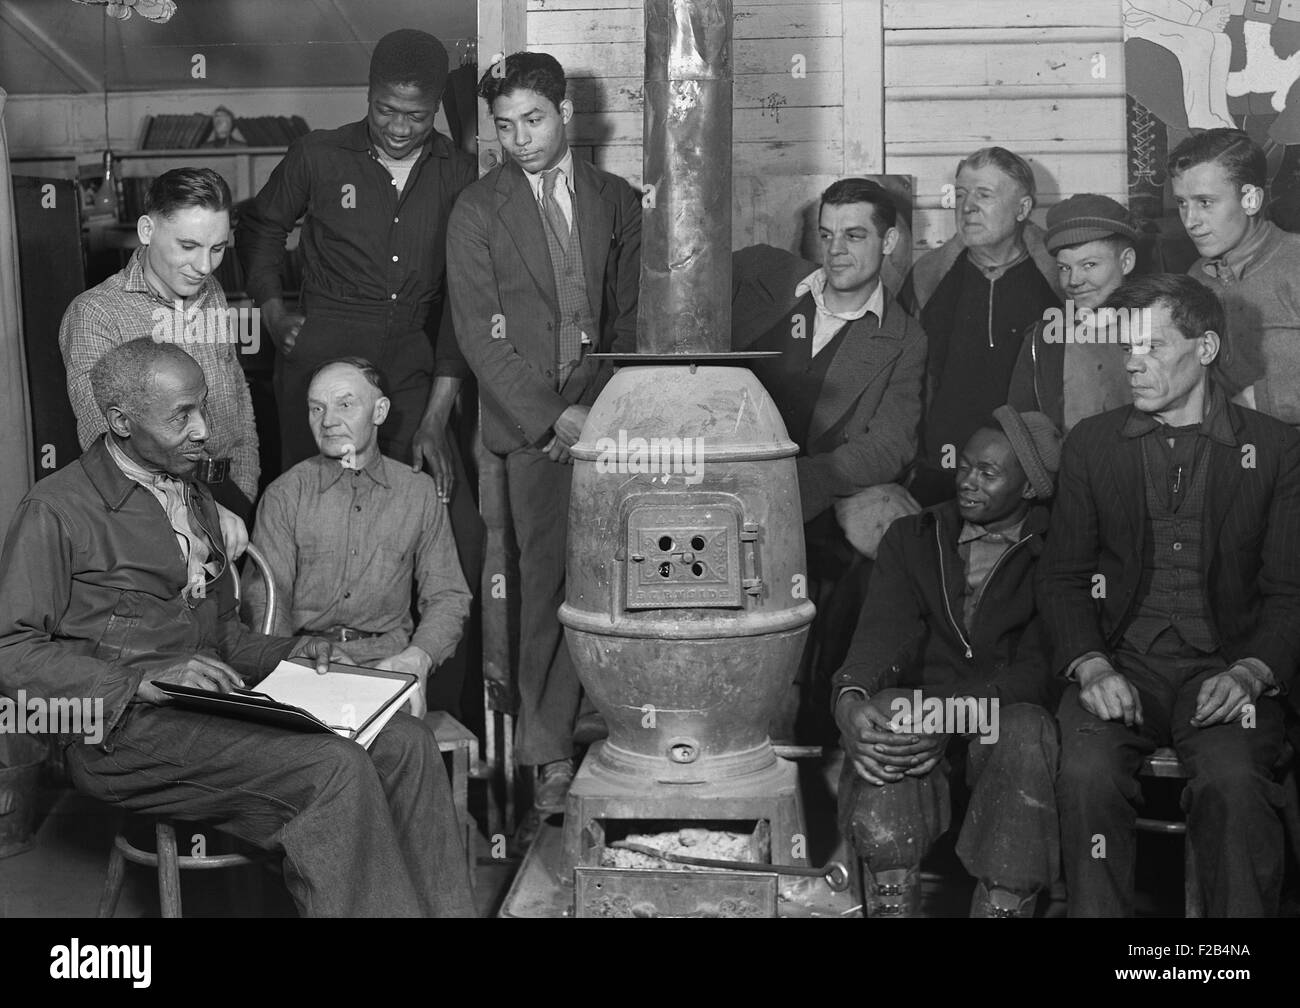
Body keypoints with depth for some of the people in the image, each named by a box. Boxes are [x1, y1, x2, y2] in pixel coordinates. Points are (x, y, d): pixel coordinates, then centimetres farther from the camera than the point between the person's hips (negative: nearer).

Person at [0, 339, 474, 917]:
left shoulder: (196, 501, 23)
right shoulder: (58, 508, -4)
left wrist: (286, 654, 8)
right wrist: (146, 680, -20)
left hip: (212, 704, 7)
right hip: (126, 732, -7)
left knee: (407, 743, -15)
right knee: (336, 768, -29)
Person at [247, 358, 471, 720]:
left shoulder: (418, 491, 11)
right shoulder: (284, 495, 8)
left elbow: (448, 596, 9)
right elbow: (266, 597, 2)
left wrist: (417, 657, -11)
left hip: (388, 659, 1)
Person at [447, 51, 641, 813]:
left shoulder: (617, 201, 13)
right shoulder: (478, 211, 6)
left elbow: (631, 317, 12)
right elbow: (479, 334, -1)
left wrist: (604, 411, -2)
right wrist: (556, 416, -9)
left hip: (604, 416, 2)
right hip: (530, 421, -2)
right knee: (549, 584, -3)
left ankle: (554, 736, 6)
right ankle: (552, 753, 6)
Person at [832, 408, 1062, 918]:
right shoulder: (912, 538, 13)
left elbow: (1040, 669, -8)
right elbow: (881, 630, -3)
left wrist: (954, 715, -26)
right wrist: (849, 698, -26)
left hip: (1007, 720, -1)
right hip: (922, 717, 2)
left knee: (1026, 732, -34)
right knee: (885, 708, -31)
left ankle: (1004, 903, -28)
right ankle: (890, 899, -30)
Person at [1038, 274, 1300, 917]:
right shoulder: (1091, 443, 11)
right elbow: (1062, 574, 8)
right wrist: (1091, 666, -9)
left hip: (1226, 668, -1)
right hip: (1120, 663, 1)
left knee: (1234, 784, -30)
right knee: (1087, 774, -28)